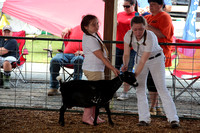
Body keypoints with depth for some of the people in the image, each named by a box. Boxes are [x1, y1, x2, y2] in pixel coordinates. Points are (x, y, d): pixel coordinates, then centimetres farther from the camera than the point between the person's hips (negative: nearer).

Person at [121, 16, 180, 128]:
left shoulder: (150, 38, -37)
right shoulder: (128, 35, -23)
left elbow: (142, 61, -35)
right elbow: (126, 54, -15)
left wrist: (134, 76, -36)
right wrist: (125, 65, -36)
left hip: (156, 59, -4)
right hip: (140, 57, 4)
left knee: (162, 88, -11)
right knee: (140, 89, -5)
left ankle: (174, 119, -9)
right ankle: (144, 119, 0)